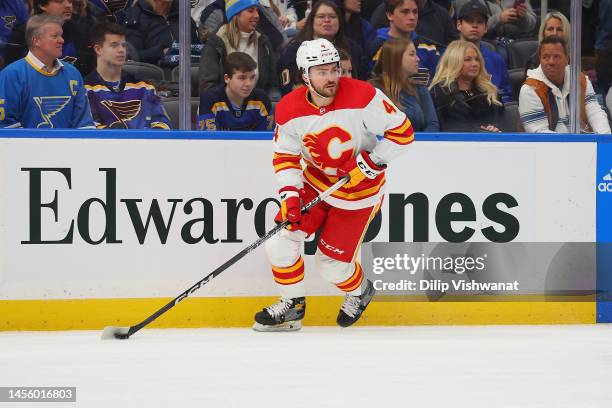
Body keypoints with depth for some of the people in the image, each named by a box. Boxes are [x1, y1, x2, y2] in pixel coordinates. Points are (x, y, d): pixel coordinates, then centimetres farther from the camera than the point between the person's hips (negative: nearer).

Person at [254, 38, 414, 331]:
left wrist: (371, 162, -23)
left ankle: (359, 291, 34)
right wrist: (289, 194, -15)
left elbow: (402, 132, -18)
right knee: (281, 241, -6)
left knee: (331, 262, -1)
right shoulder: (289, 110, -13)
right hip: (316, 183, 4)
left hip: (360, 189, -4)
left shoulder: (363, 97, -25)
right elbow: (285, 156, -2)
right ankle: (291, 305, 17)